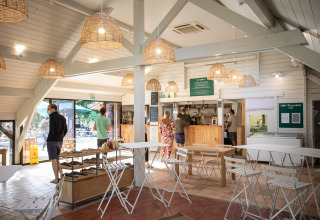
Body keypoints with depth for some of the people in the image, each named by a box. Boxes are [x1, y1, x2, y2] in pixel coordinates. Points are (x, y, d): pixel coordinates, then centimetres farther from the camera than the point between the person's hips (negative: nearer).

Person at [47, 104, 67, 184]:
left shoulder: (52, 118, -14)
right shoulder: (62, 118, 10)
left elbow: (51, 131, -20)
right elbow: (65, 130, 13)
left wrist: (48, 140, -8)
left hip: (52, 141, -7)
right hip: (60, 141, 7)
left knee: (53, 159, -1)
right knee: (57, 158, 19)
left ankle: (56, 179, 2)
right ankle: (61, 175, 20)